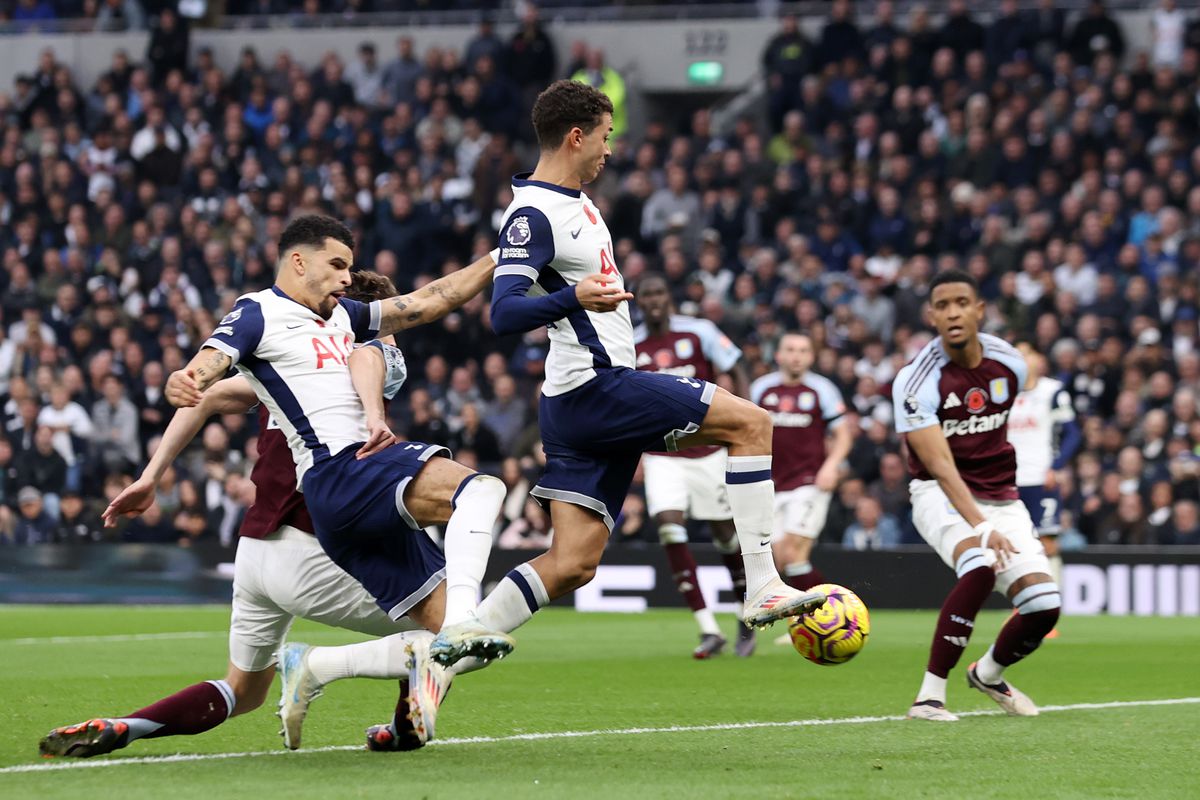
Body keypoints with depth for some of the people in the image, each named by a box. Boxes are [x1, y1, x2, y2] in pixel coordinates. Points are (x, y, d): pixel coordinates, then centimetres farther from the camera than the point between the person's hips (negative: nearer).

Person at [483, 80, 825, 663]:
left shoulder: (574, 201, 17)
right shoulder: (532, 215, -14)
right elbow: (503, 314, -26)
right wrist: (573, 297, -42)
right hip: (593, 388, -10)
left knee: (572, 565, 4)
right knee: (751, 423, -13)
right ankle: (762, 588, -16)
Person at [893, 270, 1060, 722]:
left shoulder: (1010, 366, -1)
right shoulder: (916, 381, -18)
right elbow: (940, 465, -26)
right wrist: (981, 527, -39)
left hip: (1000, 497, 5)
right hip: (942, 495, -5)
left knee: (1044, 605, -9)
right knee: (982, 566, -35)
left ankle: (988, 675, 23)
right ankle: (930, 694, -28)